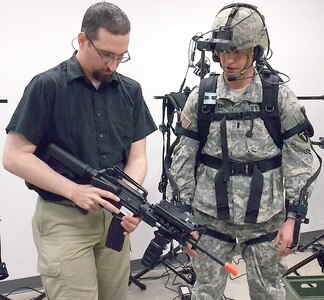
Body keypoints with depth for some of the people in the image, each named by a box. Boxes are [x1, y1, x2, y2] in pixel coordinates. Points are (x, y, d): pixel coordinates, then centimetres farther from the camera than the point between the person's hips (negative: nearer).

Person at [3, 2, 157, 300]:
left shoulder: (131, 91, 4)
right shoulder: (47, 86, -9)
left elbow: (137, 158, 3)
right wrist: (75, 191, -20)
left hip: (113, 218, 5)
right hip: (63, 219, -4)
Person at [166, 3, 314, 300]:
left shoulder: (280, 97, -6)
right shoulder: (200, 98, -3)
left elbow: (300, 161, -3)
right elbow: (182, 161, -1)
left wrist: (291, 218, -8)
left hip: (265, 218, 0)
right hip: (210, 217, 1)